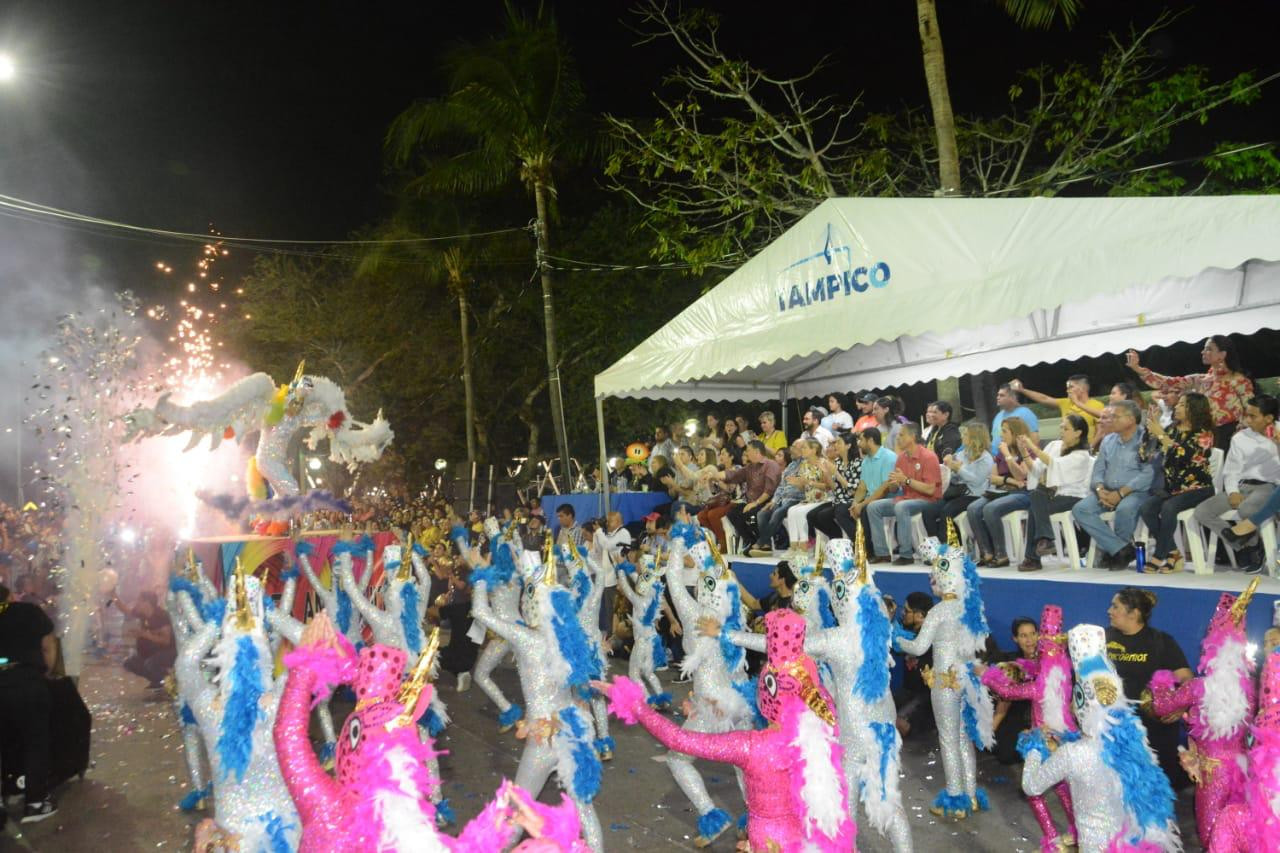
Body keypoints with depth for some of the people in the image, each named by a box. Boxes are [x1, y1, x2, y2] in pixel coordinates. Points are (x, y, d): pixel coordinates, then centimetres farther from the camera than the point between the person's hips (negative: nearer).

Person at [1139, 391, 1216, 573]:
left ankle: (1159, 556, -22)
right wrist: (1152, 426, 1)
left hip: (1197, 488, -6)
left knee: (1168, 507, -33)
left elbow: (1182, 456, -21)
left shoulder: (1203, 434, -5)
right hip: (1172, 486, 6)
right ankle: (1172, 554, -14)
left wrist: (1160, 434, -16)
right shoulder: (1173, 430, 13)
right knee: (1146, 508, -22)